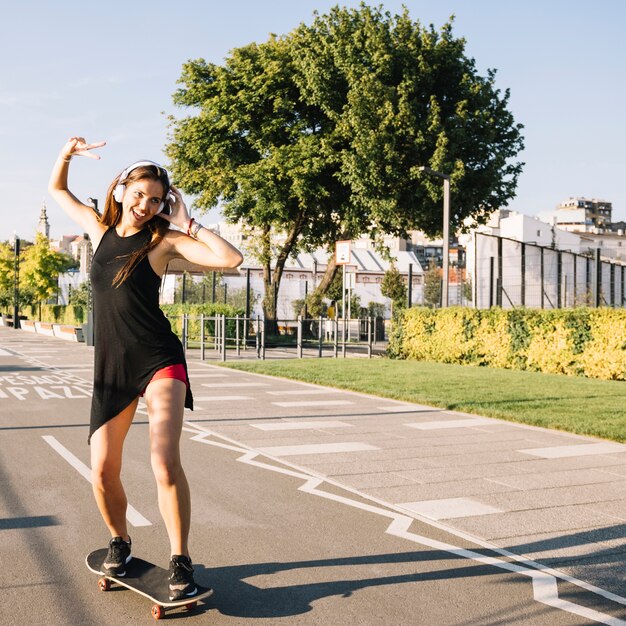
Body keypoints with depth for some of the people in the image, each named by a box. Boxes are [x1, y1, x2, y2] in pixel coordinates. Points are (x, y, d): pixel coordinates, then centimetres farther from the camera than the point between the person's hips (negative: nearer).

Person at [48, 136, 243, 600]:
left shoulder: (164, 239, -3)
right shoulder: (100, 228, 10)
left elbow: (231, 258, -17)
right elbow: (57, 189, 27)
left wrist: (188, 224, -9)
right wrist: (68, 152, 9)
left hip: (158, 360, -4)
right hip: (110, 366, 4)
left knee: (165, 462, -20)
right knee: (103, 473, 1)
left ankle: (181, 561, -5)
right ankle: (120, 542, 29)